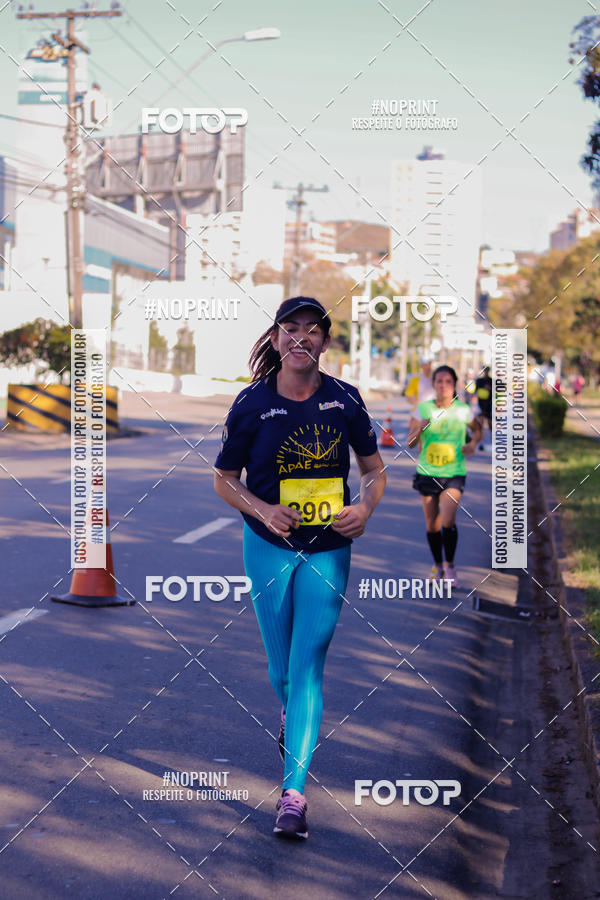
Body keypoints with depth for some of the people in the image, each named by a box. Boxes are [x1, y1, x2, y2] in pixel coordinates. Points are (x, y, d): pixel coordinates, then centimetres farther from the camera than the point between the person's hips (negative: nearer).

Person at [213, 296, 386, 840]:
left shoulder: (345, 400, -2)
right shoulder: (252, 402, -5)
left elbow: (375, 470, 10)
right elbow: (224, 479, 4)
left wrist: (365, 509, -11)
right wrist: (263, 510, -14)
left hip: (327, 551, 0)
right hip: (269, 547, 1)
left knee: (308, 666, -8)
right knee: (282, 665, 10)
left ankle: (294, 793, -8)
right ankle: (292, 718, 47)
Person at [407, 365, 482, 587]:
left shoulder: (463, 411, -2)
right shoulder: (423, 409, -2)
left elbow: (477, 430, 18)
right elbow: (410, 443, -1)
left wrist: (473, 444, -3)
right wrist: (420, 429, -22)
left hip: (453, 474, -2)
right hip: (427, 472, 2)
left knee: (448, 520, -18)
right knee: (432, 524, 9)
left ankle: (450, 565, 0)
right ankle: (437, 565, 29)